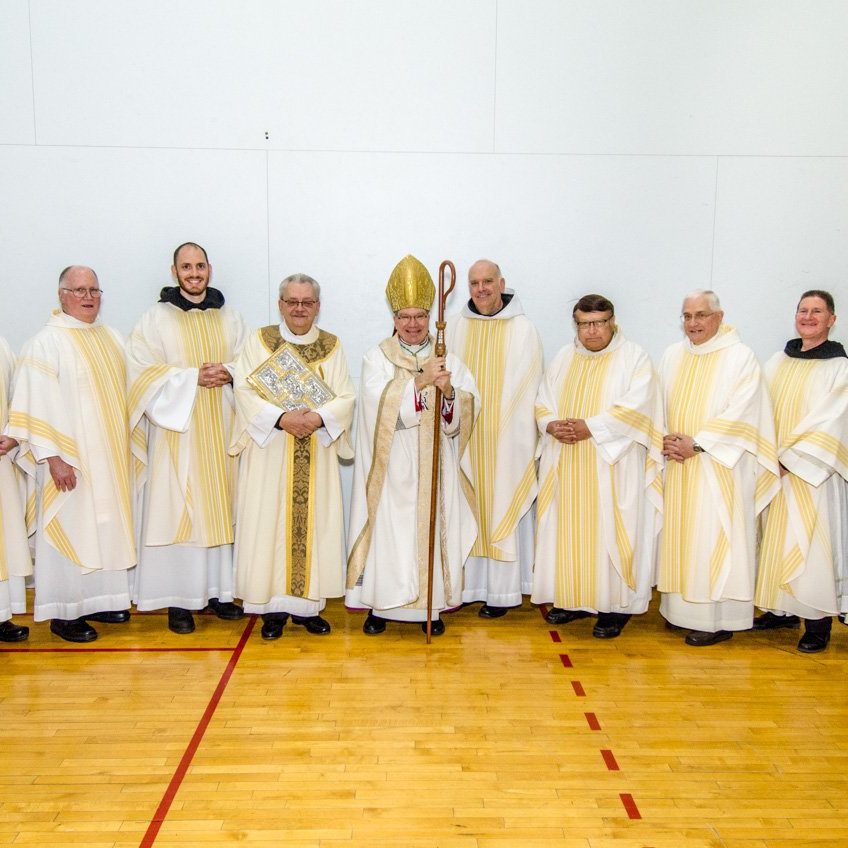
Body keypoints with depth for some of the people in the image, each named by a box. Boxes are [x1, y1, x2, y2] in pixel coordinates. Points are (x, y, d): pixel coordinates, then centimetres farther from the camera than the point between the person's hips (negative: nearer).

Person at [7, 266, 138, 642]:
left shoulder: (112, 339, 11)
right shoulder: (46, 342, -9)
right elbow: (37, 404, -15)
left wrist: (132, 443, 13)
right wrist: (53, 457, -20)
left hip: (111, 456, 7)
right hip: (70, 458, -7)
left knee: (106, 525, 12)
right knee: (70, 528, 0)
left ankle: (101, 599, 24)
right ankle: (64, 612, 10)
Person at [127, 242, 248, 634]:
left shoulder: (230, 318, 11)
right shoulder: (156, 318, 1)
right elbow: (143, 371, -6)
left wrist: (228, 373, -9)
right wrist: (193, 376, -14)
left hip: (222, 428, 3)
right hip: (177, 428, -3)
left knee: (220, 506, 5)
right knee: (178, 509, -3)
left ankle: (218, 590, 15)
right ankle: (179, 599, 3)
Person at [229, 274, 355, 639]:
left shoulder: (332, 346, 8)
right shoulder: (259, 341, 3)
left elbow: (346, 398, 1)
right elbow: (245, 392, -6)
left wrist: (318, 417, -18)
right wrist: (282, 418, -20)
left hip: (316, 455, 2)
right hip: (269, 452, -2)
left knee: (314, 524, 3)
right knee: (270, 523, -1)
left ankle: (307, 604, 15)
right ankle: (274, 606, 10)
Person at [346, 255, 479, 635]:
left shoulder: (448, 359, 7)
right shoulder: (377, 357, 1)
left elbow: (467, 409, -3)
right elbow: (381, 404, -15)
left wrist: (448, 390, -23)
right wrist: (421, 380, -24)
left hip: (435, 467, 2)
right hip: (391, 466, -2)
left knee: (433, 529, 6)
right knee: (388, 531, 1)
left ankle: (431, 606, 19)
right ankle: (381, 605, 15)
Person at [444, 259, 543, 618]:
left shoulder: (522, 329, -1)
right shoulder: (456, 326, 7)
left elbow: (526, 388, -3)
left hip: (505, 437, -3)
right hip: (464, 435, 3)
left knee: (501, 507, 2)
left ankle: (501, 590, 10)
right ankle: (465, 582, 14)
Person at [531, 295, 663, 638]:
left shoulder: (634, 358, -2)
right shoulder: (563, 358, 13)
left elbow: (635, 408, -14)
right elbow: (542, 403, 11)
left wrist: (589, 427, -19)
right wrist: (552, 425, -10)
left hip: (612, 467, -5)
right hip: (565, 467, 5)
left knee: (609, 532, -2)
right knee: (567, 529, 8)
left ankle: (615, 606, 9)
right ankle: (574, 598, 20)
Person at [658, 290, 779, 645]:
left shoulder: (740, 357, -6)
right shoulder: (673, 356, 10)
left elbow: (740, 413, -13)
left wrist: (696, 443, -17)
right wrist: (666, 439, -7)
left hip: (719, 466, -5)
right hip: (678, 465, 5)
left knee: (713, 539, -3)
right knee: (680, 533, 9)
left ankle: (718, 620, 5)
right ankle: (682, 608, 19)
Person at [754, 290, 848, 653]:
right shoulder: (778, 362, 9)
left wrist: (791, 457, -14)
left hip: (813, 471, -5)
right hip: (776, 469, 5)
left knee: (811, 544, -2)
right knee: (778, 539, 10)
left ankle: (818, 621, 8)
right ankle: (783, 610, 22)